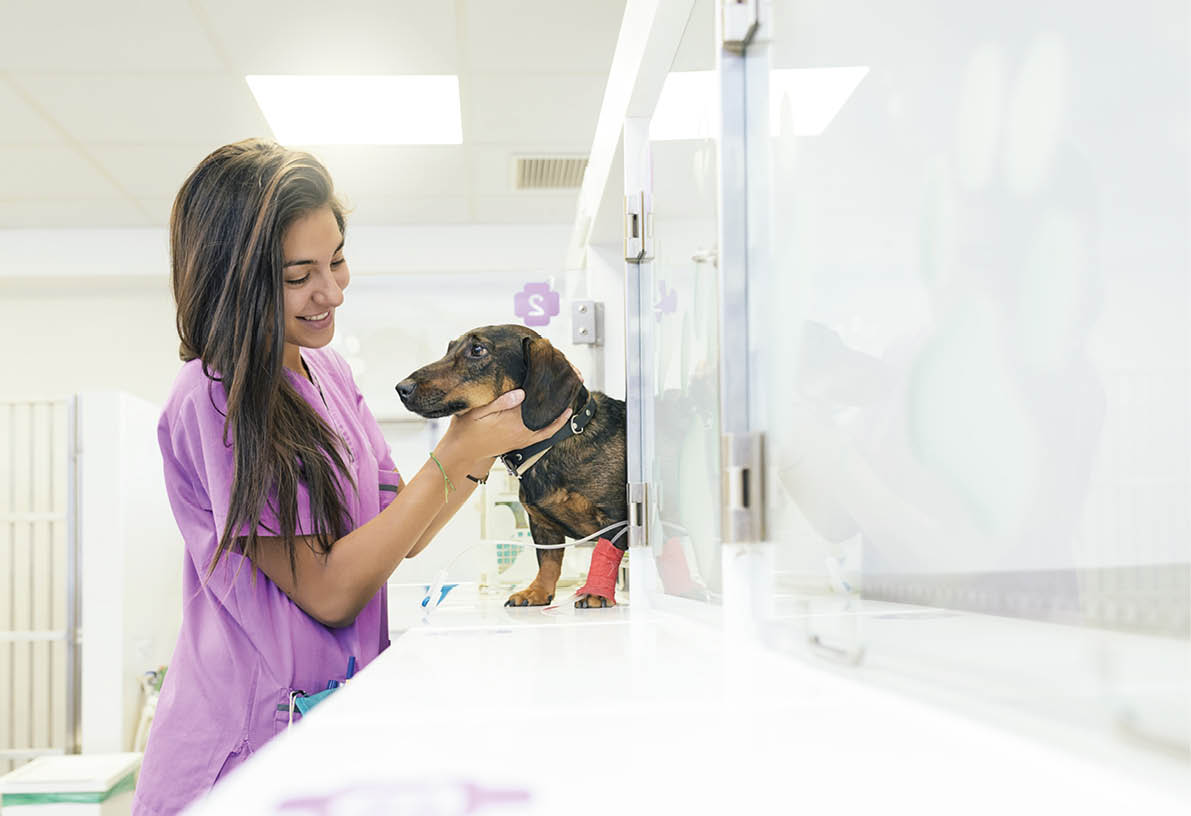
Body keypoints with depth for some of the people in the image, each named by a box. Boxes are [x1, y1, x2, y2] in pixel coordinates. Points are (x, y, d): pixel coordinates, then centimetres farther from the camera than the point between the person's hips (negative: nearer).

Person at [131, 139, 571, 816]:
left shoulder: (328, 372, 8)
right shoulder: (215, 401, -16)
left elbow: (402, 535, 9)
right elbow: (330, 591, -18)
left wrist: (484, 449, -6)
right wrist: (453, 455, -17)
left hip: (340, 717, 7)